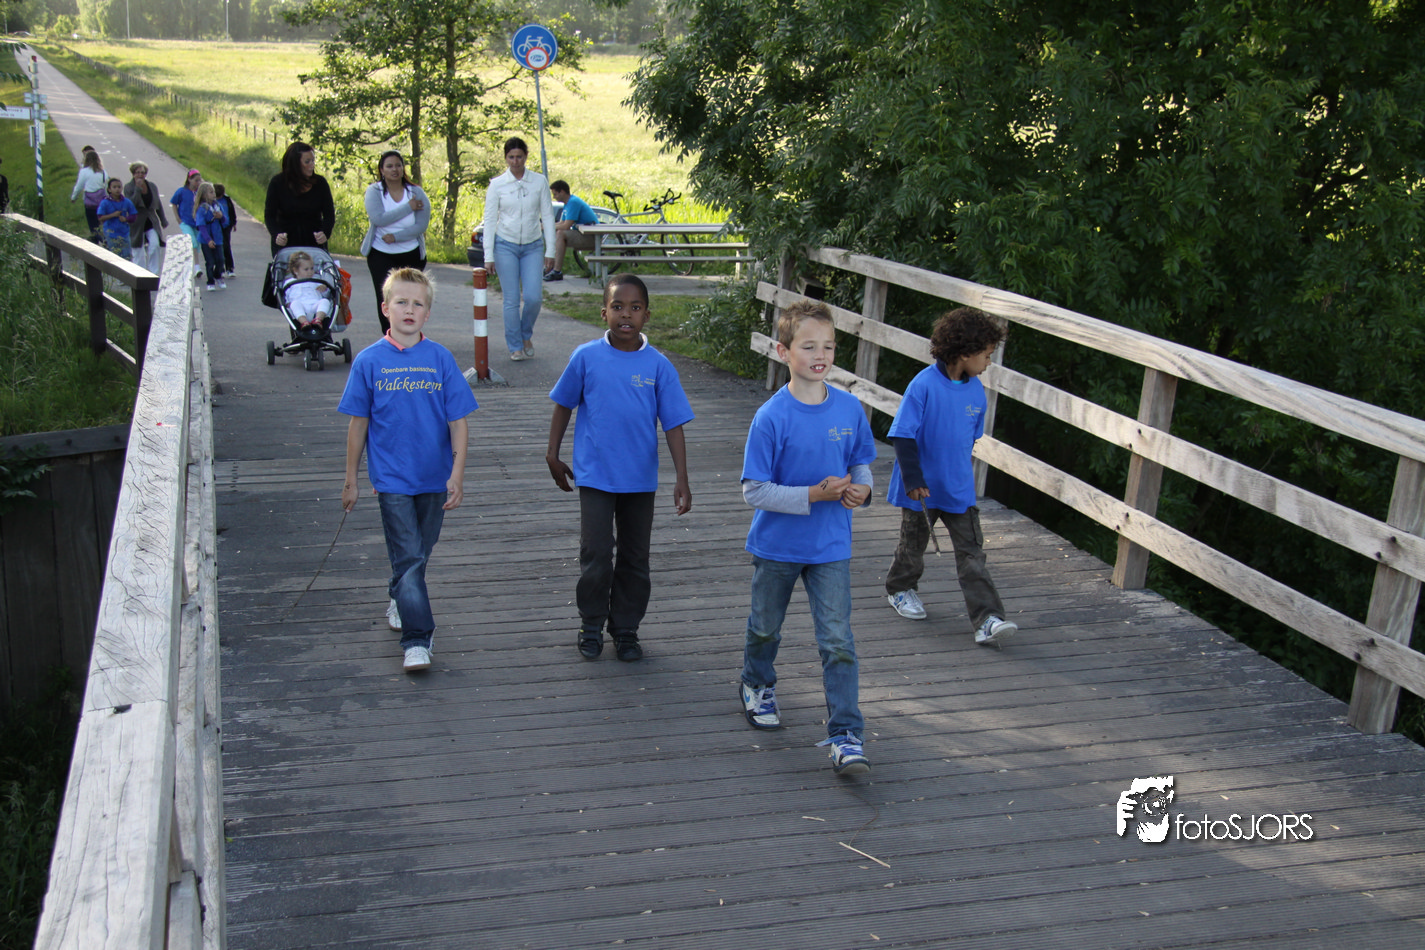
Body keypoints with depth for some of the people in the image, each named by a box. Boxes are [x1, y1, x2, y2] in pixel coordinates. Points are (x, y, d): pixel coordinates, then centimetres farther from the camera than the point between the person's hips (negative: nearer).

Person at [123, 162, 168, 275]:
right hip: (137, 224, -2)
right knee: (138, 252, 5)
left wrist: (164, 221, 17)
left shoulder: (152, 186, 5)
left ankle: (154, 272, -10)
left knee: (155, 245, -19)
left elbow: (159, 205, 14)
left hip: (152, 223, 2)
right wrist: (138, 188, -24)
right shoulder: (128, 187, -6)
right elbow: (131, 204, -22)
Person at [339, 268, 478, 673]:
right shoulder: (369, 361, -5)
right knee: (408, 557, -6)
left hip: (434, 476, 2)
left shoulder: (440, 359, -4)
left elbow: (457, 422, -2)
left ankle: (399, 601, 43)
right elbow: (358, 423, 1)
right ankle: (416, 640, -4)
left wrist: (457, 475, -7)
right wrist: (350, 480, 4)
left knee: (419, 552, 17)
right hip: (392, 477, -2)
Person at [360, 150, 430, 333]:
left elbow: (422, 225, -9)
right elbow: (378, 218, -20)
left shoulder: (416, 192, -1)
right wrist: (408, 207, -20)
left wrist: (396, 237, -19)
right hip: (381, 254, -1)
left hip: (411, 255, 1)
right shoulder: (374, 191, -3)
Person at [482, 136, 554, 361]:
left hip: (533, 246, 1)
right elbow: (489, 220, 0)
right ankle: (515, 346, 12)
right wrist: (488, 255, -5)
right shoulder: (497, 185, -1)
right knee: (512, 299, -2)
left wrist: (550, 250, -1)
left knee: (534, 297, -7)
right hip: (505, 245, -1)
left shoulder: (539, 182, 1)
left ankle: (526, 335, 21)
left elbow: (547, 216, 3)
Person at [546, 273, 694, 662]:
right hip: (595, 475, -1)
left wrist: (681, 480, -10)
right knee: (596, 556, -3)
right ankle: (591, 627, 18)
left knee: (635, 560, 11)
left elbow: (673, 424, -5)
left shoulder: (658, 365, -5)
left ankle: (626, 629, 27)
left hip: (640, 479, 1)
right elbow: (564, 404, 8)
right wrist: (553, 455, 10)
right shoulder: (586, 357, -5)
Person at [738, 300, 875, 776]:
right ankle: (758, 687, 49)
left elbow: (861, 463, 8)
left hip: (830, 546, 2)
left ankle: (845, 735, 2)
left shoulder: (849, 408, -6)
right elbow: (754, 490, -17)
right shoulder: (771, 417, -18)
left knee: (838, 641, -5)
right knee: (765, 627, 20)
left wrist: (861, 489, -14)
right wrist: (814, 494, -25)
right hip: (777, 544, -1)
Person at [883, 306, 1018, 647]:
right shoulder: (924, 385, -20)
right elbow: (903, 436, -18)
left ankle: (987, 620, -4)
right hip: (922, 488, -4)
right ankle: (900, 589, 43)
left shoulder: (976, 390, -2)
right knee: (913, 544, 17)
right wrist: (913, 480, -20)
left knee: (972, 552, -1)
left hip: (959, 488, 4)